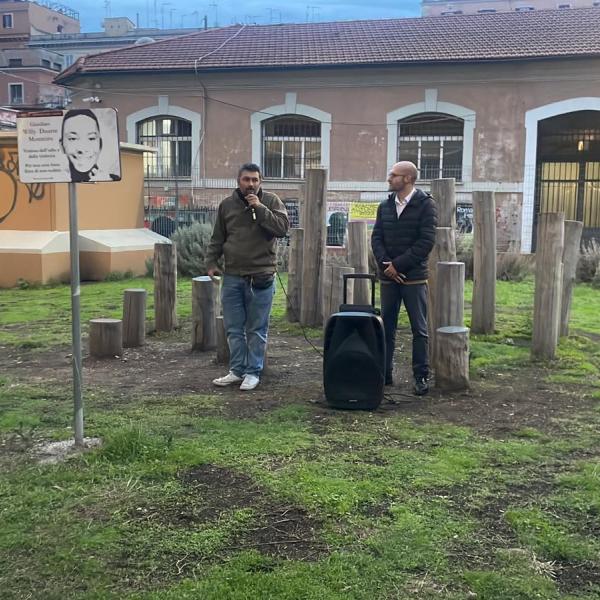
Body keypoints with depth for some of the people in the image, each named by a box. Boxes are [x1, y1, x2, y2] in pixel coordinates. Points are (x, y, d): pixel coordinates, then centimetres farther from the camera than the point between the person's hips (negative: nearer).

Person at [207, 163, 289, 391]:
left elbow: (283, 228, -13)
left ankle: (253, 372, 13)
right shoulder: (227, 205, 9)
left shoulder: (271, 201, 1)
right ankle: (237, 370, 19)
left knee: (257, 329, 4)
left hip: (260, 277, -3)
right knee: (233, 328, 8)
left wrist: (260, 208, -16)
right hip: (232, 276, 3)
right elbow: (217, 238, 15)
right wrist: (211, 262, 7)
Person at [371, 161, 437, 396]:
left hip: (414, 277, -5)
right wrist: (386, 263, -10)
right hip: (387, 276, 5)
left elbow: (426, 241, -12)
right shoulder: (385, 206, 11)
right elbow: (376, 238, 7)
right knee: (386, 327, 9)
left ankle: (421, 376, 9)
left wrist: (398, 264, -14)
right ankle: (384, 373, 17)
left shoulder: (425, 205, -5)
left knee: (419, 329, 2)